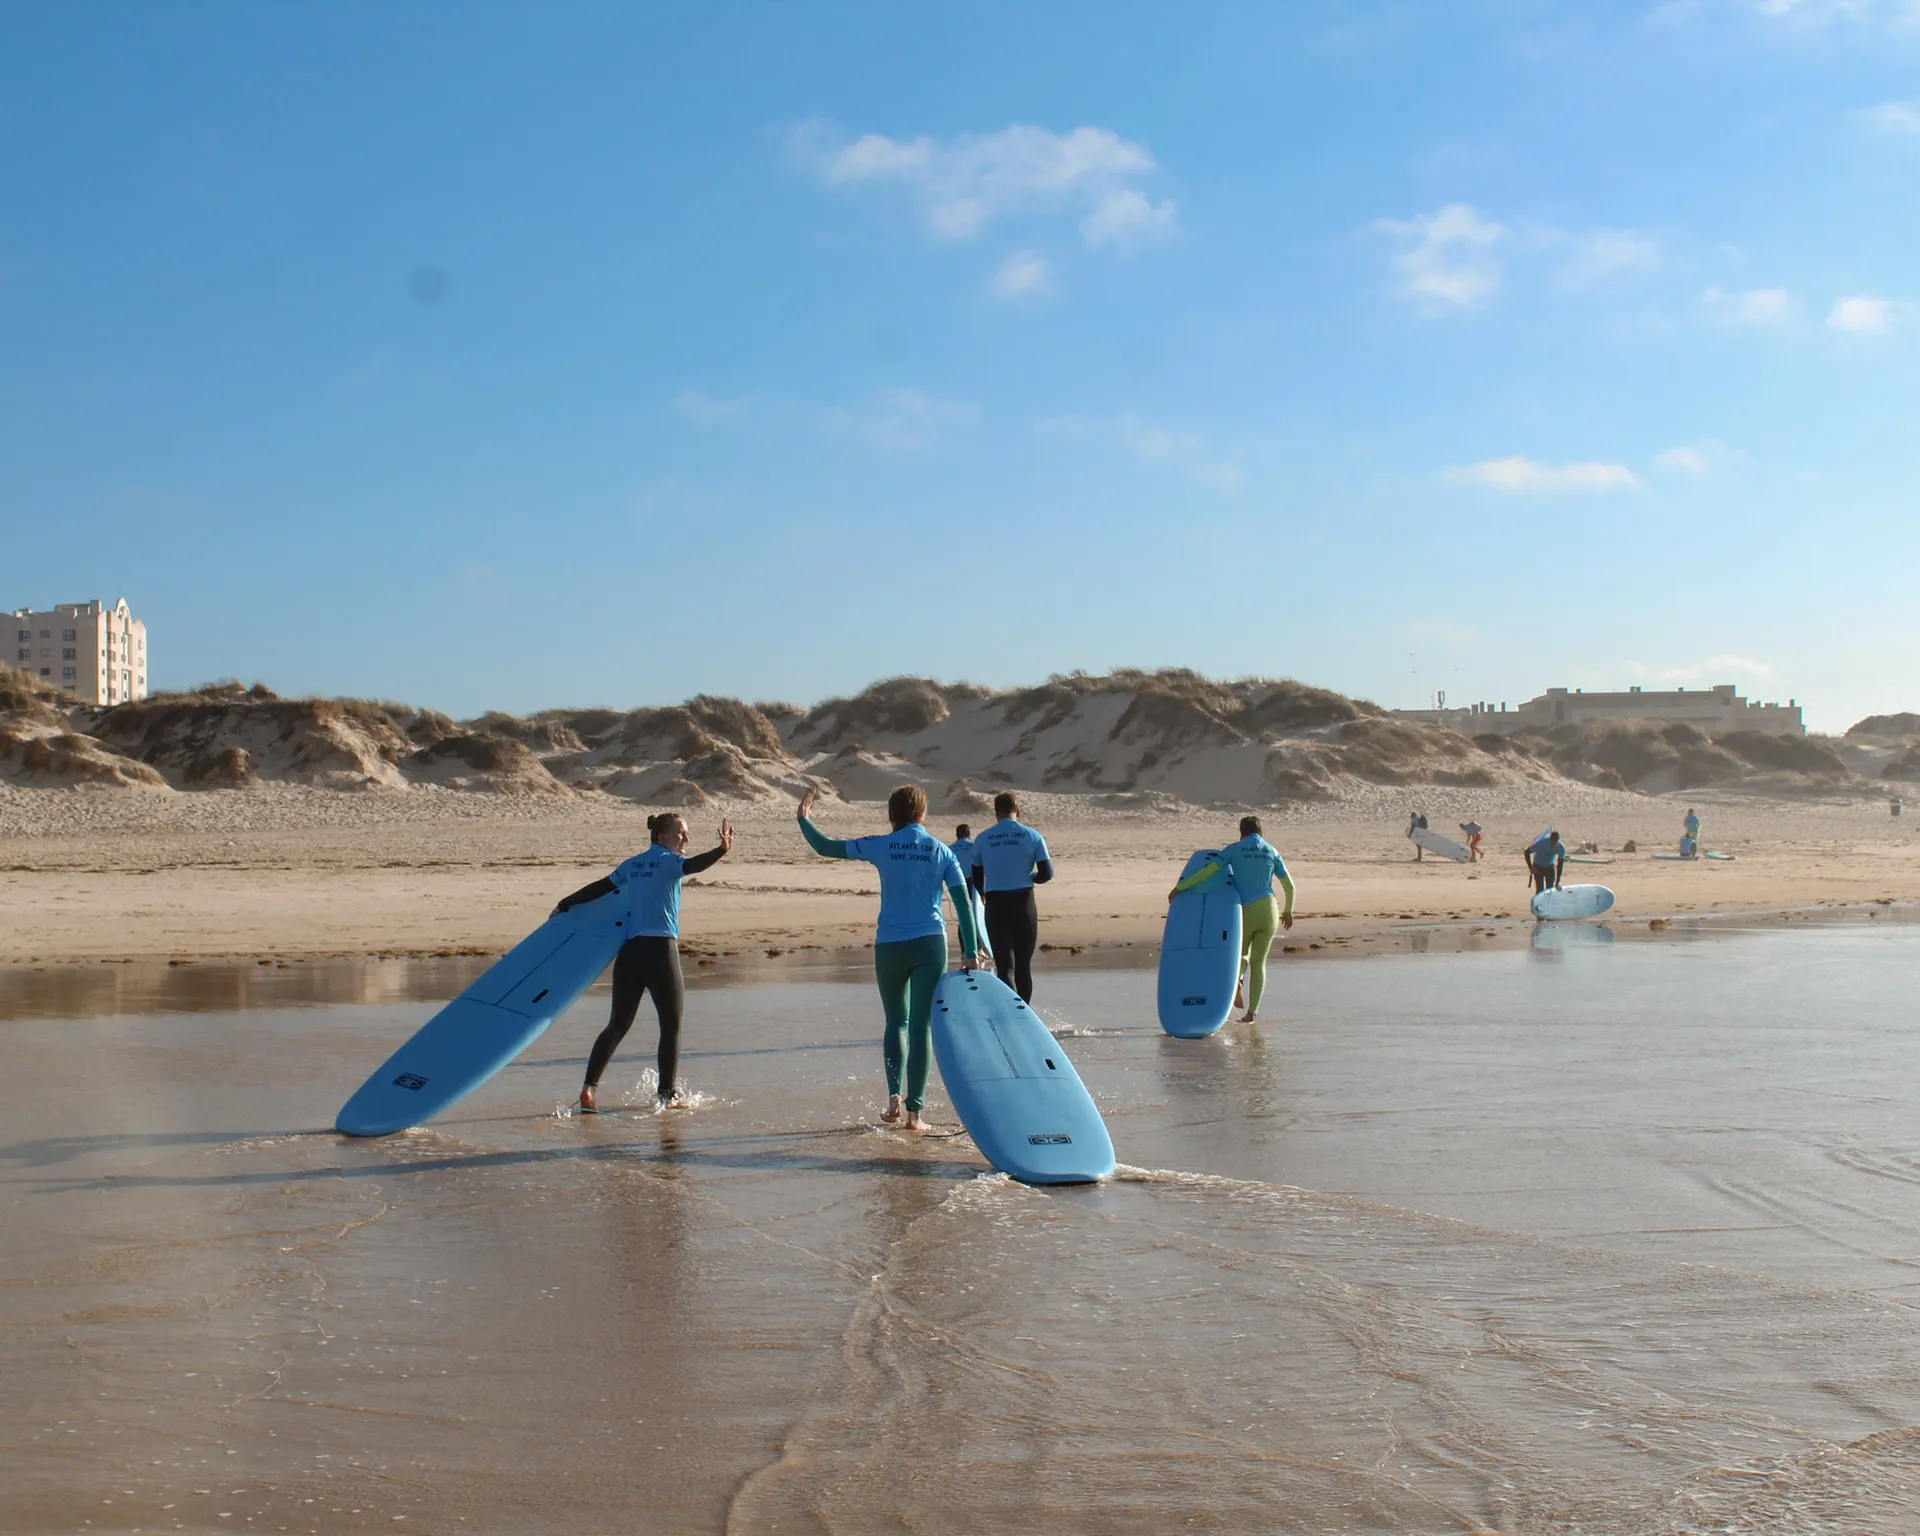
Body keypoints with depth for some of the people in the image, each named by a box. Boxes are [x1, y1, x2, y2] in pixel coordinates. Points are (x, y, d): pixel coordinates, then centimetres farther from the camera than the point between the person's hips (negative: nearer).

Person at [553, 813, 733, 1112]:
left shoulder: (632, 864, 17)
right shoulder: (668, 862, -2)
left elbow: (599, 888, 21)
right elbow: (693, 865, -23)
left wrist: (564, 906, 33)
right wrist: (722, 851, -40)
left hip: (629, 951, 6)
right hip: (660, 951, -6)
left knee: (618, 1024, 9)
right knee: (672, 1024, 8)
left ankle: (589, 1087, -3)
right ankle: (668, 1094, 12)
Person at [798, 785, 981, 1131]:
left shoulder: (881, 847, -1)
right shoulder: (942, 852, 3)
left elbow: (826, 848, 6)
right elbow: (963, 904, 0)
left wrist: (803, 818, 21)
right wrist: (970, 952, 3)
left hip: (890, 946, 0)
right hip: (930, 945, 0)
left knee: (896, 1022, 16)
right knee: (921, 1025, 2)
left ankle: (894, 1096, -1)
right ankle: (915, 1110, -3)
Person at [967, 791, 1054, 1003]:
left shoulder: (982, 839, 3)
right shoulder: (1032, 836, 0)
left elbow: (977, 879, 11)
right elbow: (1047, 873, -5)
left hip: (995, 906, 0)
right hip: (1024, 904, 0)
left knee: (1004, 967, -1)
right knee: (1023, 966, 13)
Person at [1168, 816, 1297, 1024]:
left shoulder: (1234, 849, -1)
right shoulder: (1272, 852, 8)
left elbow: (1208, 871, -8)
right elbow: (1289, 885, 11)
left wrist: (1179, 888, -3)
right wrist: (1288, 910, 27)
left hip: (1245, 912, -2)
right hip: (1269, 911, 2)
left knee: (1241, 954, 22)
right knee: (1258, 962, 11)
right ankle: (1251, 1012, 0)